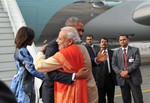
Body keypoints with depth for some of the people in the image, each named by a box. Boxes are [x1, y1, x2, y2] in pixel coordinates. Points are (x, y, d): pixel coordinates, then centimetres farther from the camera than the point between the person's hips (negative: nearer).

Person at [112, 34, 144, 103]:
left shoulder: (135, 50, 5)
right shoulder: (116, 52, 12)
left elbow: (137, 62, -8)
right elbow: (114, 65, 6)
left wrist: (127, 71, -17)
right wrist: (120, 72, -13)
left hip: (134, 78, -2)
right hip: (122, 79, 2)